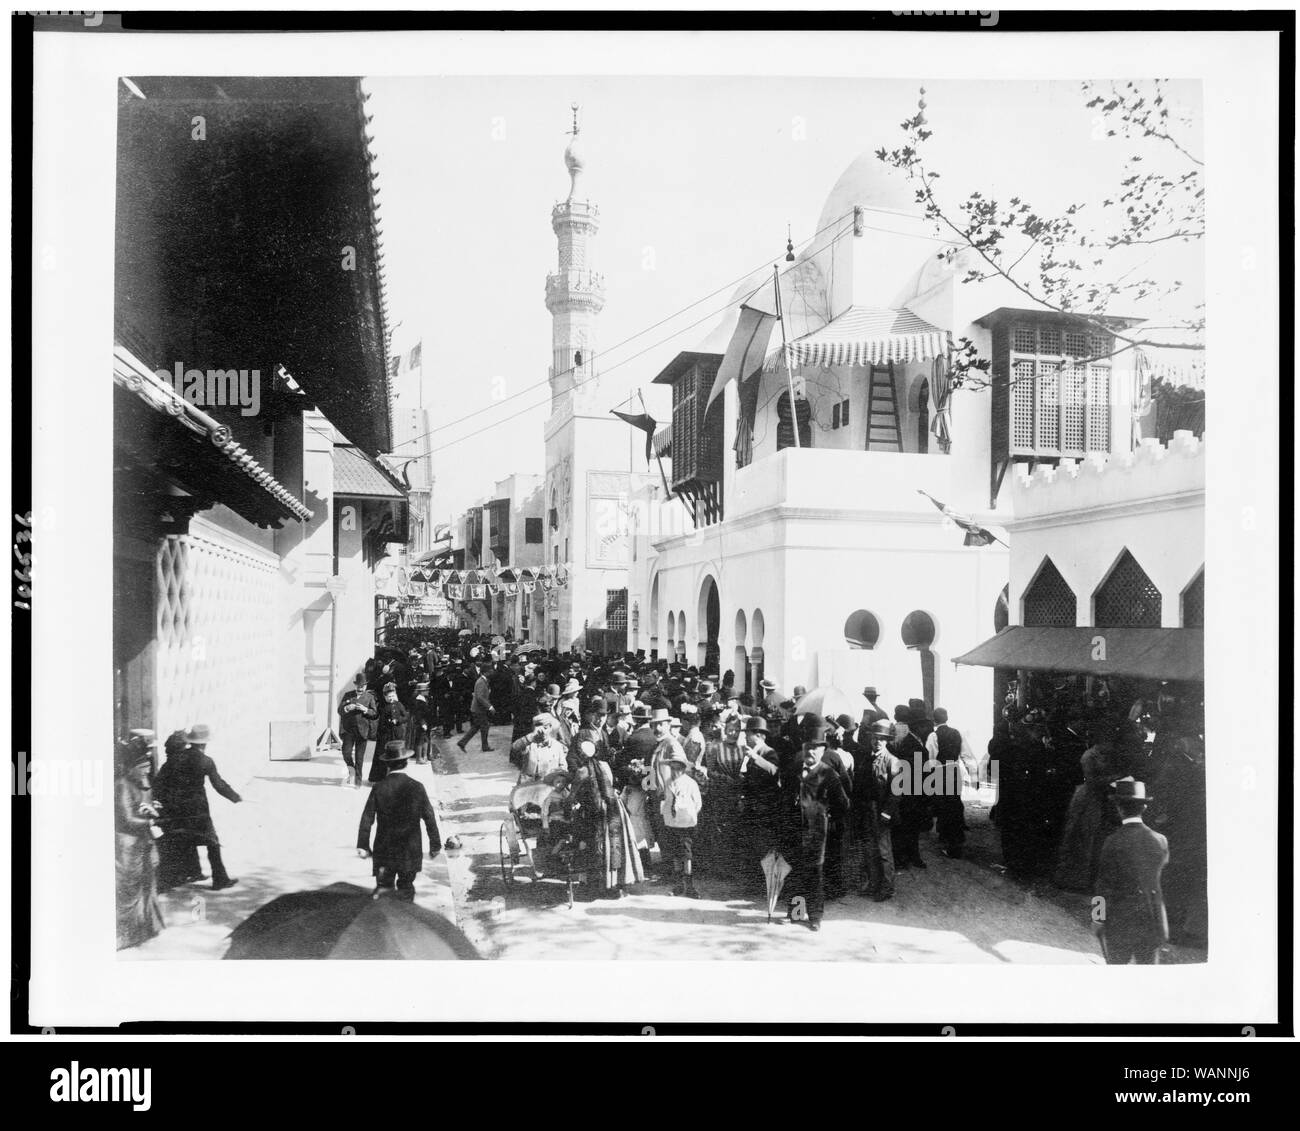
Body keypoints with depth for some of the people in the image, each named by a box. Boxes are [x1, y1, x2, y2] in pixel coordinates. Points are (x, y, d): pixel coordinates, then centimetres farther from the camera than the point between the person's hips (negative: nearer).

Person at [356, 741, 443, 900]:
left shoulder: (378, 788, -10)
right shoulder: (417, 788, -11)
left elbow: (367, 818, -9)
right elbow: (430, 818, -6)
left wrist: (362, 845, -4)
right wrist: (435, 845, 3)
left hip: (384, 849, 1)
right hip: (410, 850, 0)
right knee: (406, 884, 16)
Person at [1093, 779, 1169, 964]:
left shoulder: (1113, 842, -15)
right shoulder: (1160, 841, -4)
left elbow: (1104, 885, -11)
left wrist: (1098, 920, -1)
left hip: (1120, 924, -4)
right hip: (1153, 923, 4)